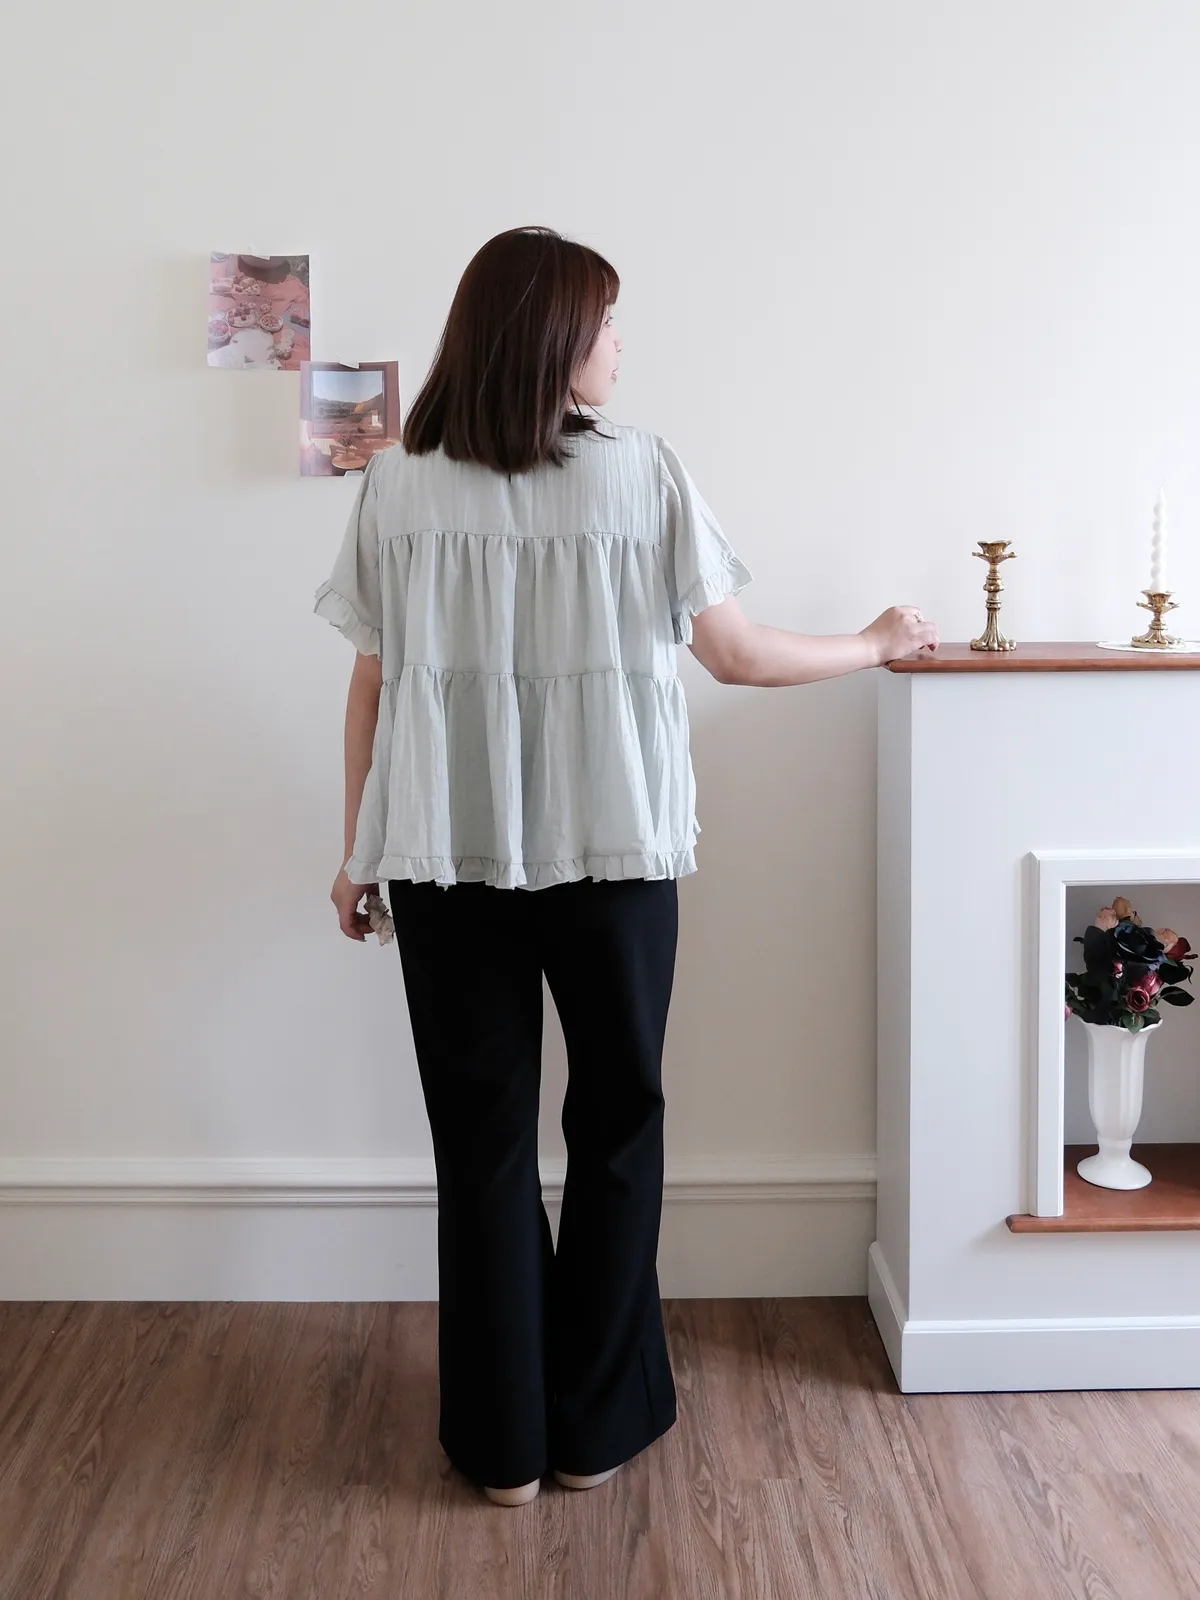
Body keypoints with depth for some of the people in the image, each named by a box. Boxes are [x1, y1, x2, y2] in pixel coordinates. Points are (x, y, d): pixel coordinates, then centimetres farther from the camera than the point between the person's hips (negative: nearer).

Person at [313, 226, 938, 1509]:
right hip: (612, 855, -1)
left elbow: (370, 684, 2)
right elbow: (738, 655, 1)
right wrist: (876, 643, 19)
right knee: (616, 1132, 15)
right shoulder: (642, 472, -5)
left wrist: (358, 850, 13)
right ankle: (595, 1425, 27)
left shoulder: (396, 485, -1)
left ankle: (501, 1441, 23)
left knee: (481, 1142, 12)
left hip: (447, 861, 2)